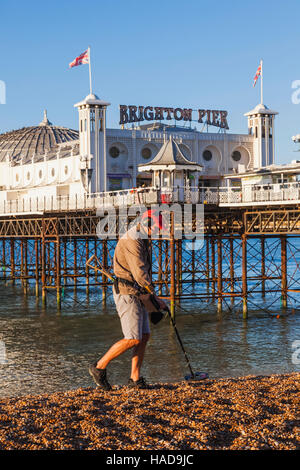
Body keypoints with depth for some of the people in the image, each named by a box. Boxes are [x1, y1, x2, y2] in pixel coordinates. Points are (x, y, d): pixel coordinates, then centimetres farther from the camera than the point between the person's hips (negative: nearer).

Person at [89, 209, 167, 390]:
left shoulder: (143, 240, 16)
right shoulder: (131, 242, -17)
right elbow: (139, 274, -23)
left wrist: (151, 295, 18)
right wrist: (156, 297, -19)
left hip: (137, 294, 10)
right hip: (127, 293, -10)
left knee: (144, 336, 6)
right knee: (133, 339, -12)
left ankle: (135, 378, 12)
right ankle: (99, 367, 0)